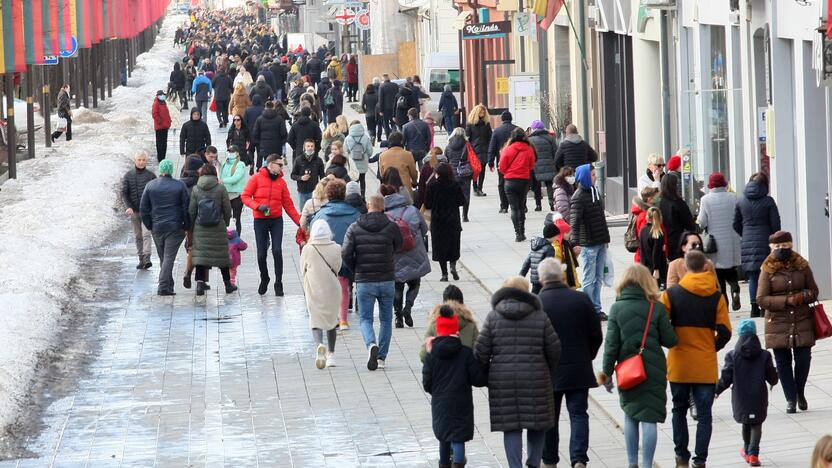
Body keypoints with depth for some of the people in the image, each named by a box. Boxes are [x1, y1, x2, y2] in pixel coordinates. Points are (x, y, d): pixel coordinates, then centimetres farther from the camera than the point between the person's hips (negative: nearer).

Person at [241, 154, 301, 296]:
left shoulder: (281, 182, 6)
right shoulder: (257, 178, -2)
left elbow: (288, 204, 7)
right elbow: (245, 196, -4)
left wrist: (300, 221, 0)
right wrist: (258, 206, -20)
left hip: (276, 220, 1)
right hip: (260, 220, -1)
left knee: (277, 251, -10)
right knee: (261, 254, 3)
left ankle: (278, 283, -1)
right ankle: (264, 279, 27)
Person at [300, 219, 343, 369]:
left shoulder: (307, 249, -11)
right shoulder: (336, 248, -8)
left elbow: (303, 271, 1)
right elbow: (337, 268, 4)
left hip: (314, 291, -2)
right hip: (332, 290, 2)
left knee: (316, 322, 2)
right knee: (331, 320, 19)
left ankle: (319, 344, -28)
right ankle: (331, 354, 25)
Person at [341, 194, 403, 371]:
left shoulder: (355, 228, -4)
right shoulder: (391, 227, -5)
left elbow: (346, 253, -8)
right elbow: (399, 247, 10)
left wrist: (355, 270, 8)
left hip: (364, 281, -1)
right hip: (387, 281, 1)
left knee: (365, 318, 7)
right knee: (386, 320, 14)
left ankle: (371, 345, -21)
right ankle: (381, 357, 12)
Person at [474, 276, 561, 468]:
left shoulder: (493, 317, 2)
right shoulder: (539, 317, 1)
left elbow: (481, 351, -1)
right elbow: (554, 350, 4)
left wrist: (485, 375, 13)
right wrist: (547, 372, 20)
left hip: (502, 381, 0)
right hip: (535, 380, 0)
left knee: (510, 426, 4)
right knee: (537, 423, 13)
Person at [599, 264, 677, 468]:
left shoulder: (617, 308, -3)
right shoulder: (656, 308, -5)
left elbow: (611, 344, -4)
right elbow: (670, 341, -3)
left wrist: (607, 372, 4)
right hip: (654, 370, -1)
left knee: (630, 415, 17)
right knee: (649, 418, -1)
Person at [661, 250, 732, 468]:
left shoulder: (671, 294, -5)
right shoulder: (716, 296, -3)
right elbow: (725, 332, -6)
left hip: (679, 363, 0)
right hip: (706, 366, 0)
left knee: (679, 410, 17)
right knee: (704, 415, 5)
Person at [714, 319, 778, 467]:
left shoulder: (732, 355, -8)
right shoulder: (764, 355, -5)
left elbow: (726, 378, -7)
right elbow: (772, 377, 0)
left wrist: (717, 390, 11)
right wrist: (773, 383, 24)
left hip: (741, 398, 1)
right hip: (759, 397, -1)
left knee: (746, 423, 19)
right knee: (757, 424, 3)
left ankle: (747, 451, 34)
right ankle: (753, 453, -11)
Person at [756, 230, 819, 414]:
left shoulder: (802, 266, 4)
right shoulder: (767, 270, -3)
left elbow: (813, 291, 11)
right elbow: (761, 299, -7)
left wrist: (802, 296, -12)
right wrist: (787, 300, -16)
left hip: (802, 322, 1)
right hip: (778, 324, -1)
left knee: (803, 358, -3)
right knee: (783, 361, 2)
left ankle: (800, 393, 22)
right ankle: (790, 398, 15)